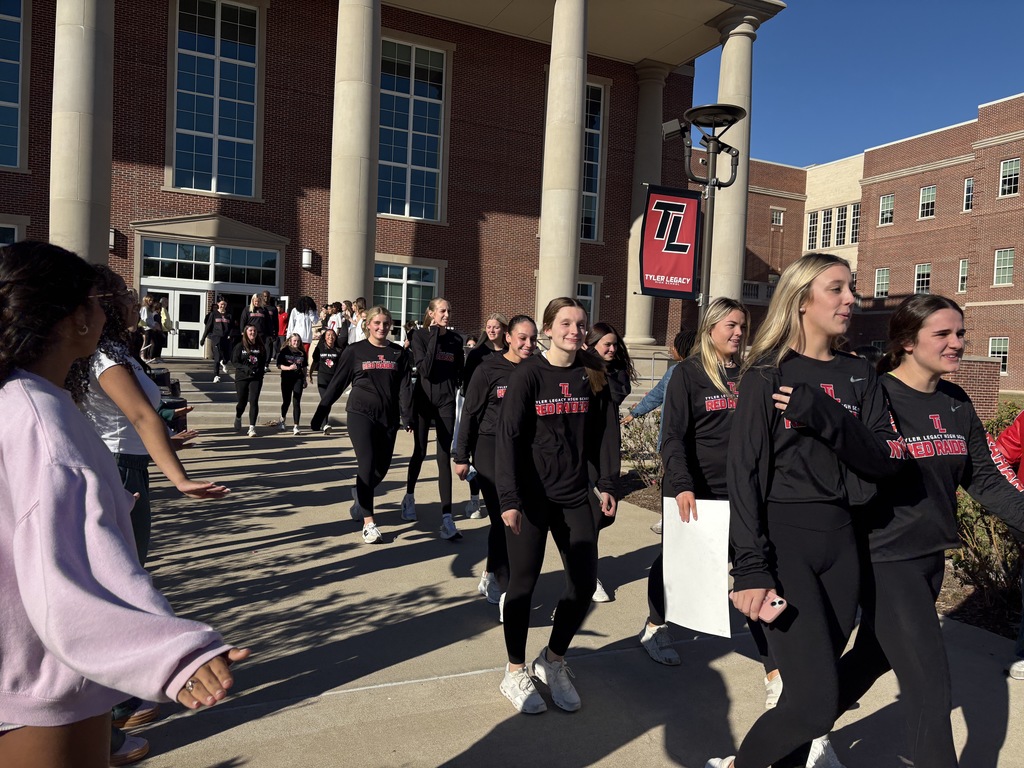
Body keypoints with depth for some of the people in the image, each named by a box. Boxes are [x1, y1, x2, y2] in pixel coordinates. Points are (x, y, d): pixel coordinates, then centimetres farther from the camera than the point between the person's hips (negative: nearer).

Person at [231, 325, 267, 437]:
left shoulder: (261, 347, 6)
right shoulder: (240, 346, -1)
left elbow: (263, 362, 11)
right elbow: (235, 362, -4)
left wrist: (261, 370, -8)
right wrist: (246, 369, -19)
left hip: (256, 378, 1)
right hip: (242, 377, -1)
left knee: (254, 401, -9)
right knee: (242, 401, 9)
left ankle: (252, 427, -7)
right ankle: (238, 417, 43)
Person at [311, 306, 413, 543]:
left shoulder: (399, 353, 7)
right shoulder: (355, 351, 3)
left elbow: (405, 386, 2)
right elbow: (337, 383, 5)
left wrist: (407, 417, -9)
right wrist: (320, 413, 5)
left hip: (388, 417, 3)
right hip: (361, 413, -3)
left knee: (382, 467, 8)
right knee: (367, 465, -12)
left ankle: (360, 493, 41)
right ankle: (368, 522, -5)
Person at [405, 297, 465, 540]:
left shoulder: (455, 339, 5)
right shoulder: (420, 336, -4)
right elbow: (425, 369, -17)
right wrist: (434, 338, -18)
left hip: (446, 402, 2)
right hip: (423, 399, -1)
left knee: (444, 458, -4)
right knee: (419, 451, 11)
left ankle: (447, 518, -8)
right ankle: (409, 496, 38)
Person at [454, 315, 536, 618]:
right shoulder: (489, 369, -7)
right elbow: (470, 412, -3)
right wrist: (461, 456, -3)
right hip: (490, 448, -4)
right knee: (503, 519, -6)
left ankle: (489, 578, 31)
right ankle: (505, 594, 2)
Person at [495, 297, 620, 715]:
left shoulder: (593, 376, 4)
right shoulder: (528, 375, -9)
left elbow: (605, 432, 9)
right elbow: (508, 437, -13)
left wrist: (606, 484, 4)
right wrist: (509, 499, -18)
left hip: (575, 495, 4)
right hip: (530, 497, -4)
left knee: (584, 582, 5)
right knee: (523, 582, 6)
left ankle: (552, 661, 28)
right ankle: (515, 672, 26)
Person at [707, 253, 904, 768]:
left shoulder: (859, 375, 10)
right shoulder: (767, 374, -5)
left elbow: (885, 461, 0)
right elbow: (743, 471, -11)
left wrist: (824, 416, -17)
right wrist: (751, 567, -18)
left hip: (838, 539, 5)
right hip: (781, 538, -5)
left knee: (816, 683, 10)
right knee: (815, 700, -9)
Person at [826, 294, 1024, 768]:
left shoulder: (957, 404, 5)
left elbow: (985, 477, 8)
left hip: (931, 556, 8)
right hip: (885, 557, -7)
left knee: (875, 657, 21)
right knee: (929, 681, -2)